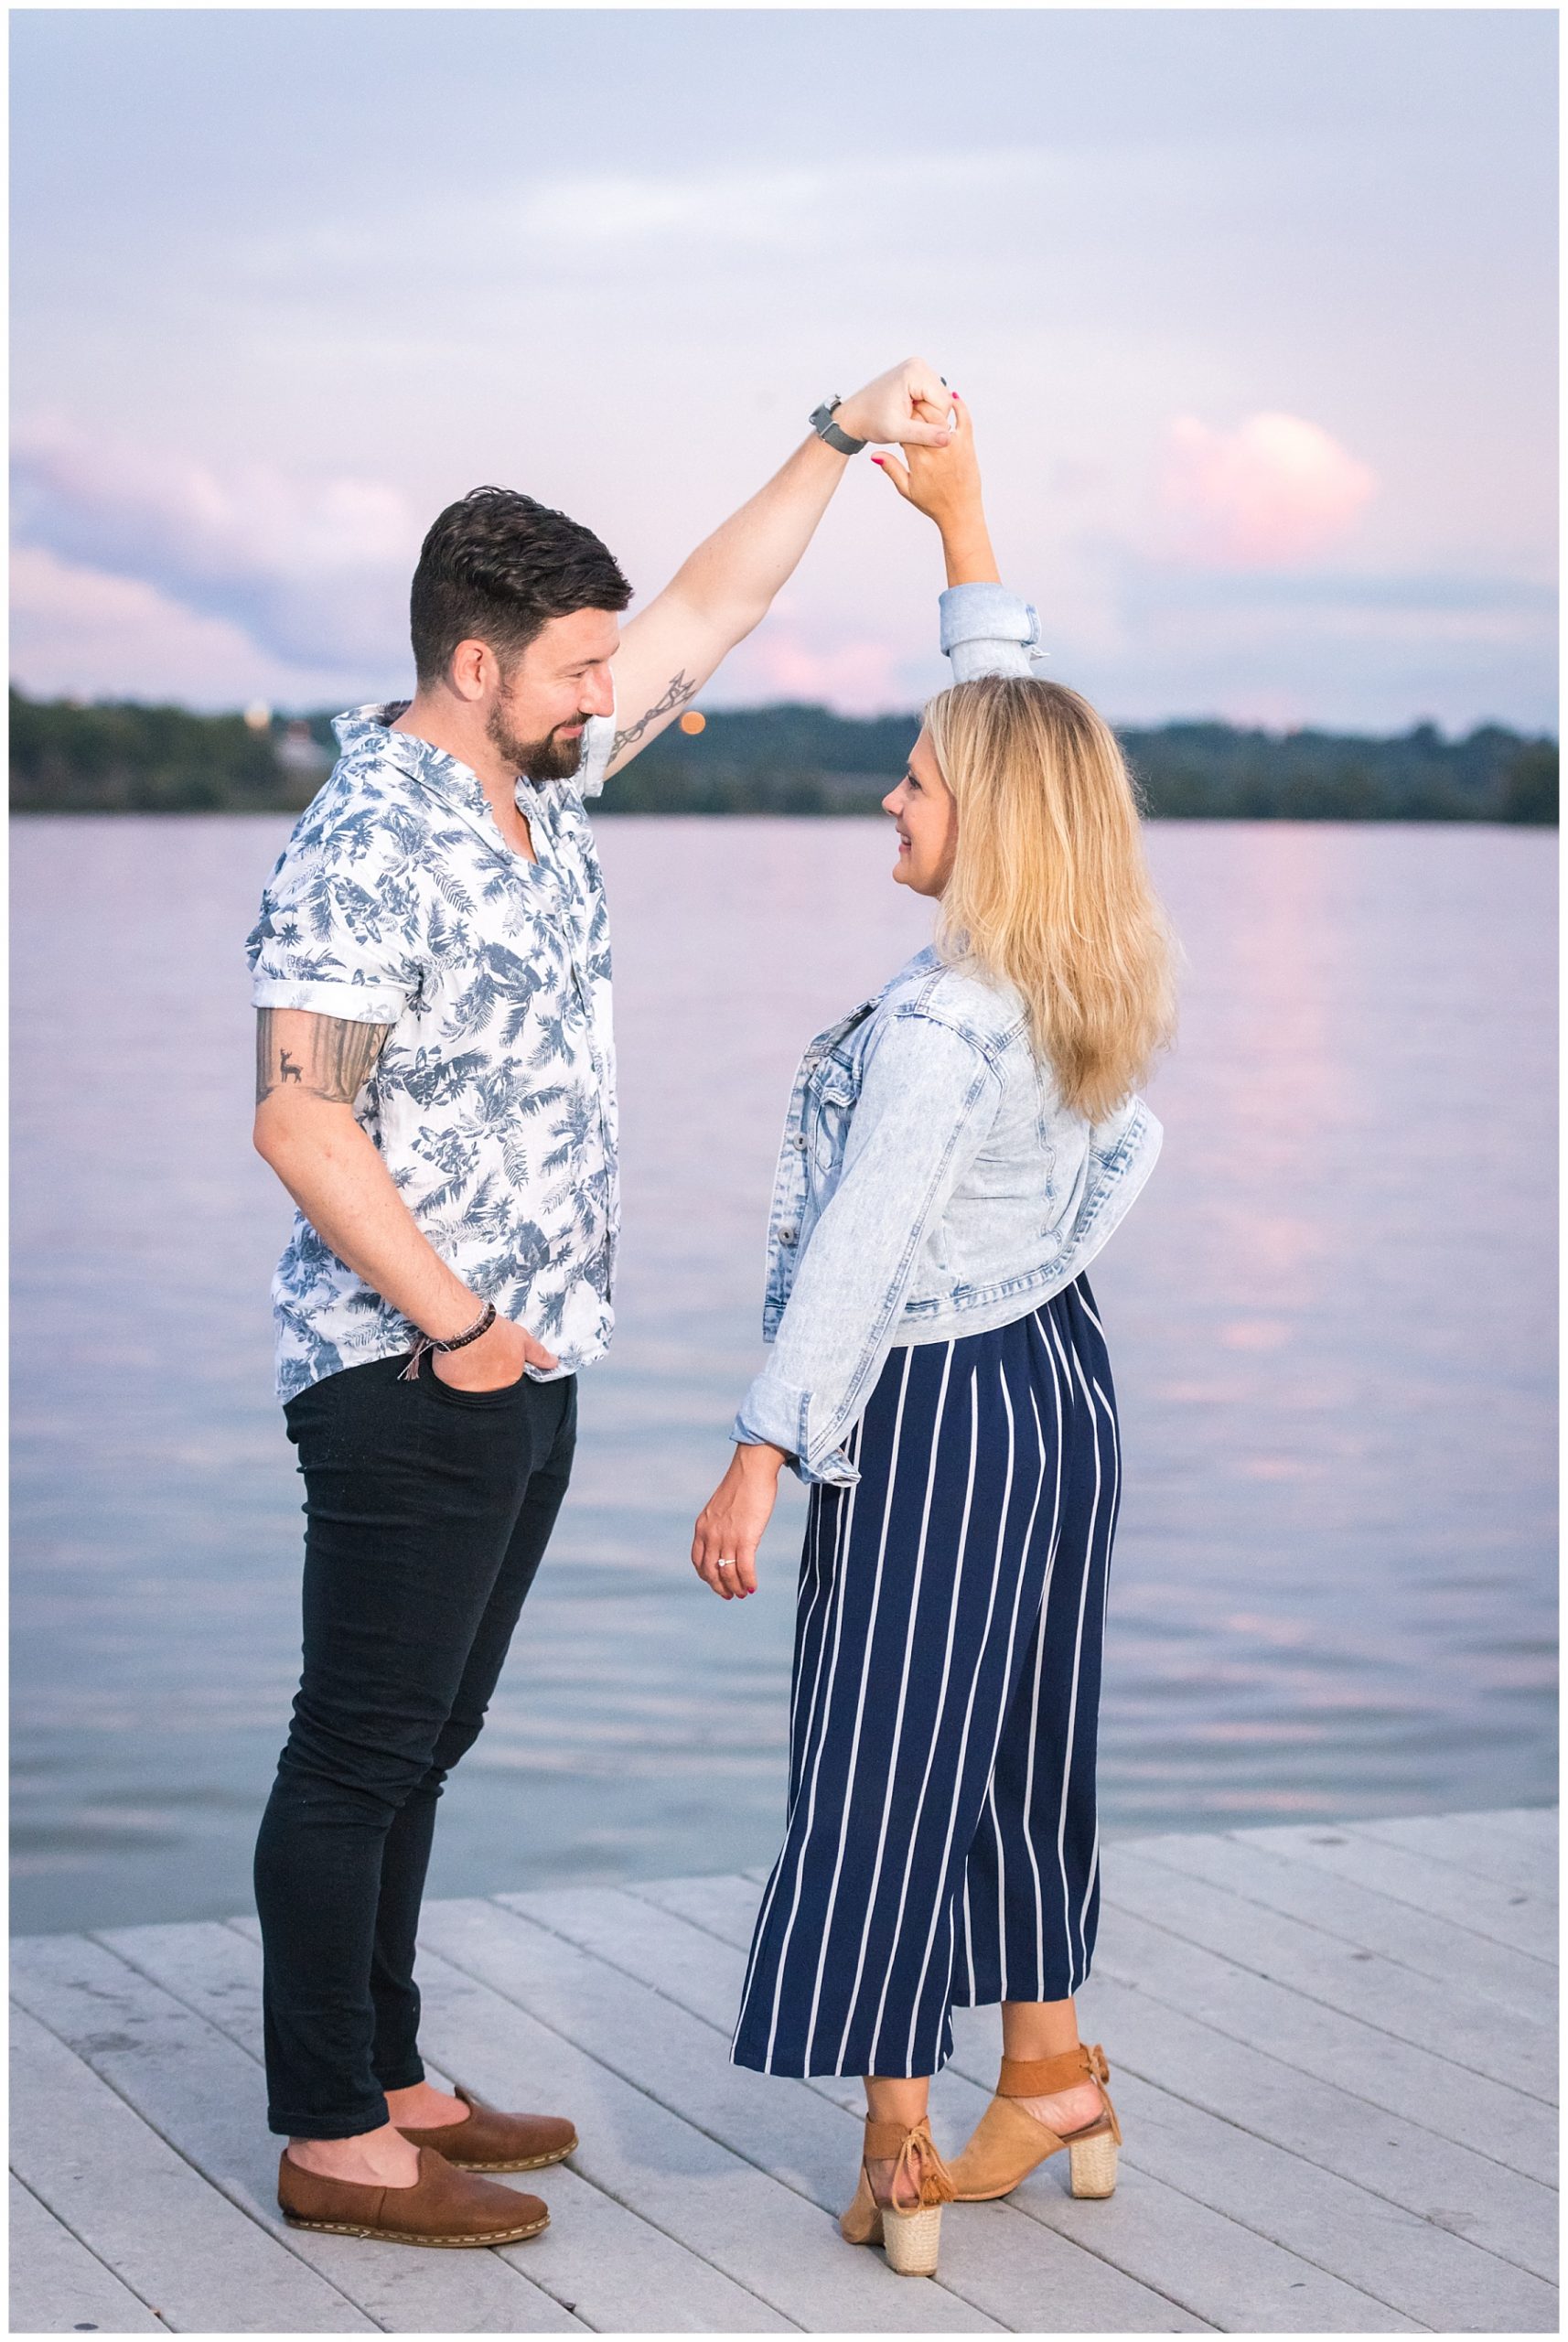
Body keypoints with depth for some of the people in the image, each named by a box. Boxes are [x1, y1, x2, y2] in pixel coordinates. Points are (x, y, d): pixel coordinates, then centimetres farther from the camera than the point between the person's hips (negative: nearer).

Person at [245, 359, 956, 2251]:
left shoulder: (538, 784, 9)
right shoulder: (362, 846, -18)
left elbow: (708, 613, 18)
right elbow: (300, 1120, -23)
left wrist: (842, 439, 13)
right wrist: (453, 1325, -19)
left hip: (522, 1371, 9)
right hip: (407, 1381, -9)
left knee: (420, 1742, 16)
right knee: (360, 1750, -1)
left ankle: (384, 2078, 26)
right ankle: (328, 2140, 7)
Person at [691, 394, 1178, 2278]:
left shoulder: (941, 1025, -23)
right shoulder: (1087, 979, 0)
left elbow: (855, 1258, -24)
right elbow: (1018, 721, 12)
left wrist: (757, 1461, -21)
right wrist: (962, 526, 17)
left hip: (932, 1414, -9)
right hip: (1058, 1380, 9)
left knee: (886, 1763, 0)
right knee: (1019, 1745, 19)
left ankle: (900, 2157, 6)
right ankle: (1049, 2079, 30)